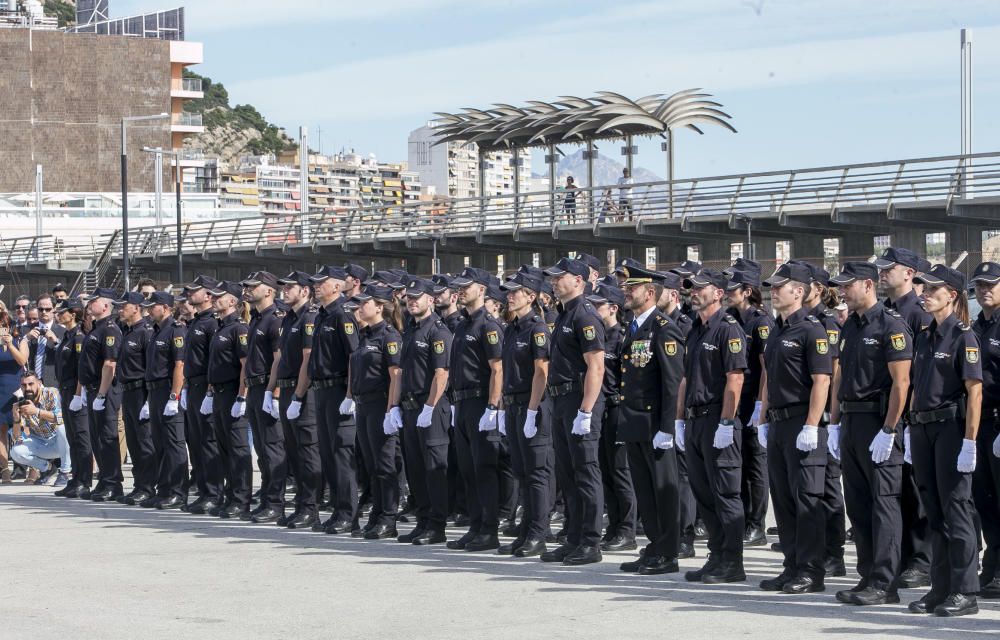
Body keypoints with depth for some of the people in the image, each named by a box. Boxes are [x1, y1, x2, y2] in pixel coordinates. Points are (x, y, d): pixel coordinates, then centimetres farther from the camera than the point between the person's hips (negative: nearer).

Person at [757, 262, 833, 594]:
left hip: (802, 424, -9)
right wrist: (763, 420, 18)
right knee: (783, 499, 10)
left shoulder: (811, 329, -11)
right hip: (778, 424, 9)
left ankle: (811, 571, -3)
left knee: (806, 499, -6)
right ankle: (793, 567, 16)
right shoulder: (777, 331, 17)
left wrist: (811, 427, -21)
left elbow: (821, 382, -16)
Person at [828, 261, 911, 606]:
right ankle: (868, 577, 16)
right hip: (851, 422, 9)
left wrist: (887, 431, -19)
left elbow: (901, 382, -15)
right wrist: (834, 425, 15)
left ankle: (884, 584, -6)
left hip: (879, 423, -9)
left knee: (884, 503, -6)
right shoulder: (849, 327, 16)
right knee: (857, 504, 10)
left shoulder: (891, 325, -10)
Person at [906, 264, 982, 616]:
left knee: (956, 508, -5)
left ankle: (965, 592, -1)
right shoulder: (923, 337, 14)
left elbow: (974, 392, -13)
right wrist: (911, 432, 12)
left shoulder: (963, 336, -8)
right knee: (935, 512, 9)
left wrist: (969, 442, -18)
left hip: (951, 426, -7)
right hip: (923, 428, 7)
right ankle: (940, 589, 14)